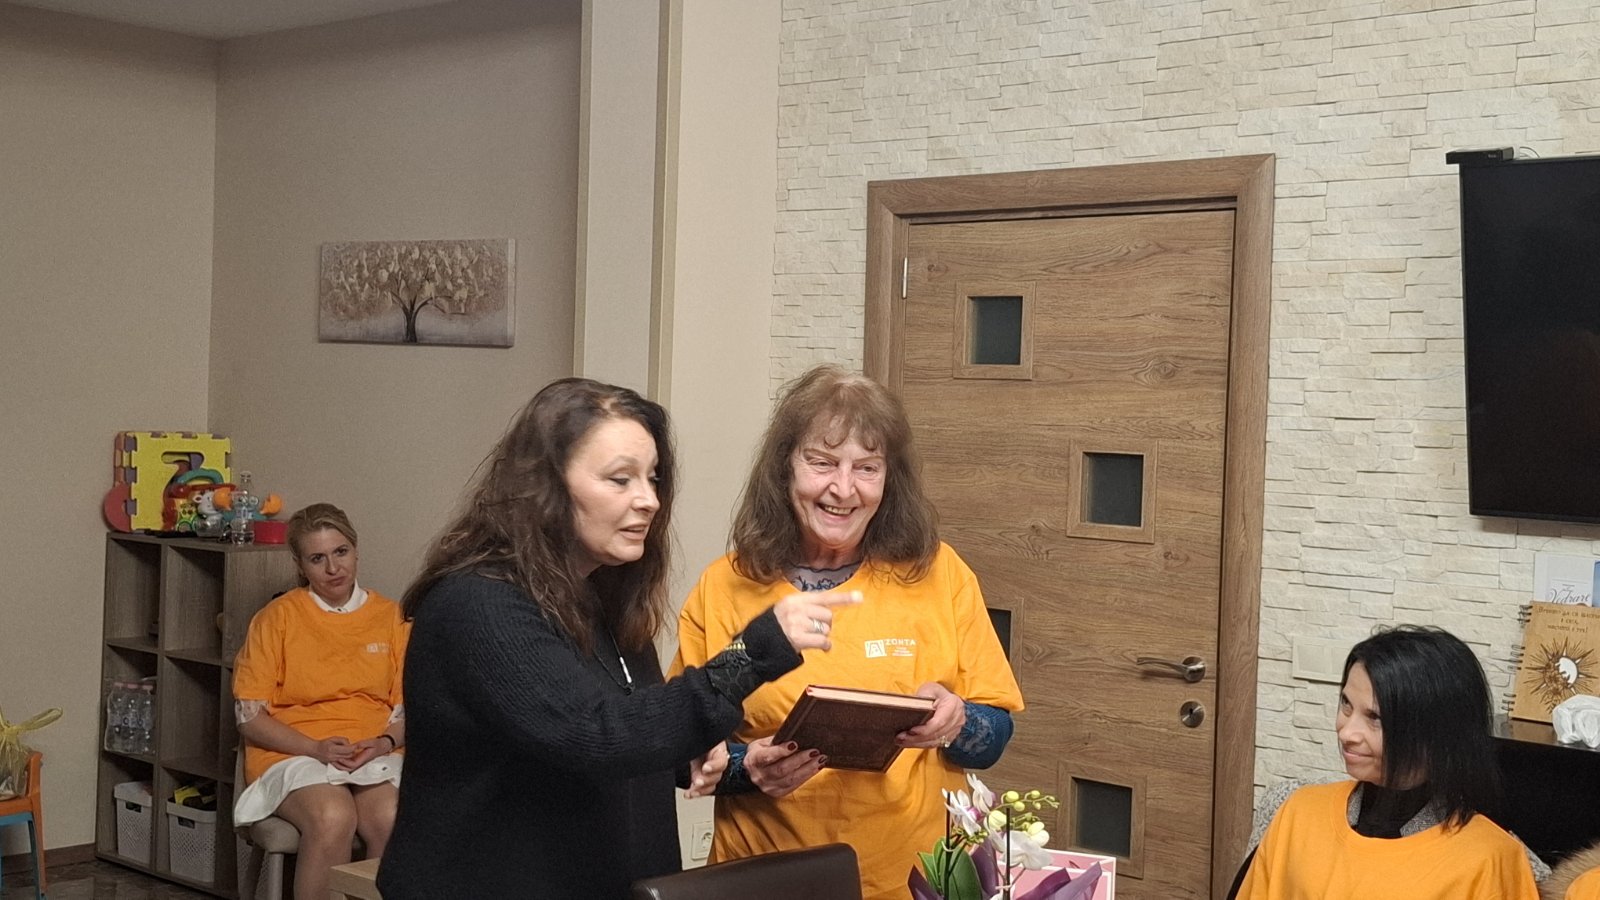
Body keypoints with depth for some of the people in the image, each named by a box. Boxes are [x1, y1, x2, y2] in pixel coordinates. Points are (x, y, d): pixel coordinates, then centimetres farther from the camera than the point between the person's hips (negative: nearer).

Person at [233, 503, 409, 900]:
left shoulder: (390, 617, 10)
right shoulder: (278, 617, 4)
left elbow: (411, 709, 12)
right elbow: (249, 717, 1)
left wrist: (384, 743, -11)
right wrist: (316, 748, -13)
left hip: (377, 756, 2)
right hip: (293, 754, -1)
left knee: (394, 821, -32)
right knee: (333, 818, -35)